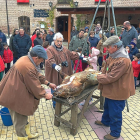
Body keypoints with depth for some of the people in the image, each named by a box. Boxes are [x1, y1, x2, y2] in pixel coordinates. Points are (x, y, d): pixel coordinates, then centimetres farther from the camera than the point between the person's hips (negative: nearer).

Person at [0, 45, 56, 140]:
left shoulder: (25, 59, 1)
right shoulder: (28, 67, -30)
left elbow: (38, 75, 14)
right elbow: (35, 87, -22)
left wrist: (48, 83, 14)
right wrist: (45, 95, -6)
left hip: (17, 93, 11)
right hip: (16, 98, -11)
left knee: (23, 117, 26)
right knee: (20, 121, 8)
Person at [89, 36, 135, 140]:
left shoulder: (123, 61, -31)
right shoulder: (113, 56, 2)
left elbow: (111, 77, -29)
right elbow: (106, 69, 13)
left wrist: (96, 77, -19)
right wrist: (99, 74, -4)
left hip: (117, 92, -10)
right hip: (111, 89, 10)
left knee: (115, 113, 7)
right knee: (107, 107, 29)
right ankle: (105, 121, 53)